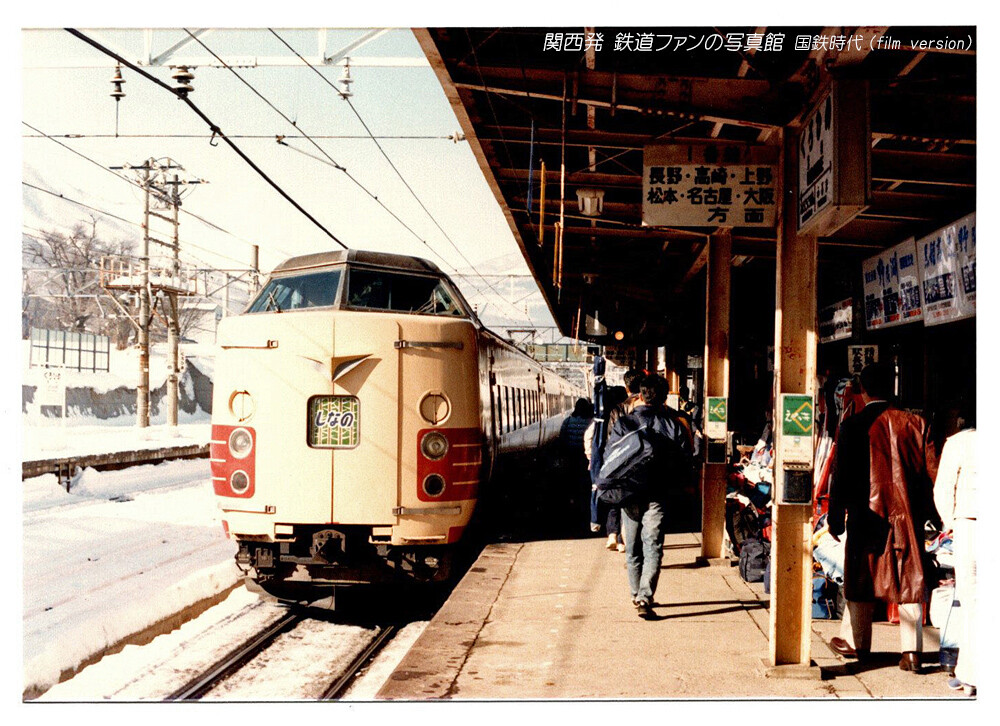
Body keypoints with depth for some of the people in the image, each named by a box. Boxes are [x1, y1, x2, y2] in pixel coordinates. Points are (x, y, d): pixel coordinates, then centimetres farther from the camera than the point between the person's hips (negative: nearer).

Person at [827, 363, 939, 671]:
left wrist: (835, 519, 2)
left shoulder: (852, 426, -7)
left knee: (861, 578, 12)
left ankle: (855, 643, 23)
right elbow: (931, 472, 1)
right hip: (908, 516, 2)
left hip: (867, 513, -2)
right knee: (909, 581, 8)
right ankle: (911, 651, 4)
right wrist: (934, 514, 11)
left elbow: (841, 476, -6)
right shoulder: (915, 423, 0)